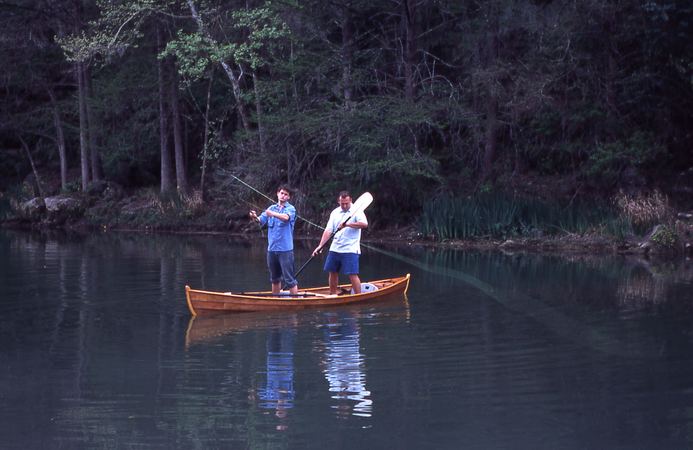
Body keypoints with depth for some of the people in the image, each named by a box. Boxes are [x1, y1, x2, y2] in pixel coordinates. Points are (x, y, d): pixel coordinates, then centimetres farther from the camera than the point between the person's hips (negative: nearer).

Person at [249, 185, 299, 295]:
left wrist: (273, 214, -43)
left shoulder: (290, 208, -3)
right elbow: (261, 220, 1)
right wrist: (255, 217, -23)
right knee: (275, 278, 17)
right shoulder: (271, 208, 12)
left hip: (285, 249, -5)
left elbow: (286, 217, -25)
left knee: (289, 279, -6)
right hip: (272, 249, 5)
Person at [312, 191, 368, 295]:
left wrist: (347, 224, -28)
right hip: (335, 248, 6)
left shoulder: (356, 211, -4)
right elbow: (328, 231, 6)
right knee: (332, 272, 10)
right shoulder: (335, 213, 11)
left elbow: (364, 224, -22)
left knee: (352, 274, -10)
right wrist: (320, 246, -5)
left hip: (350, 250, -6)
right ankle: (333, 295, 23)